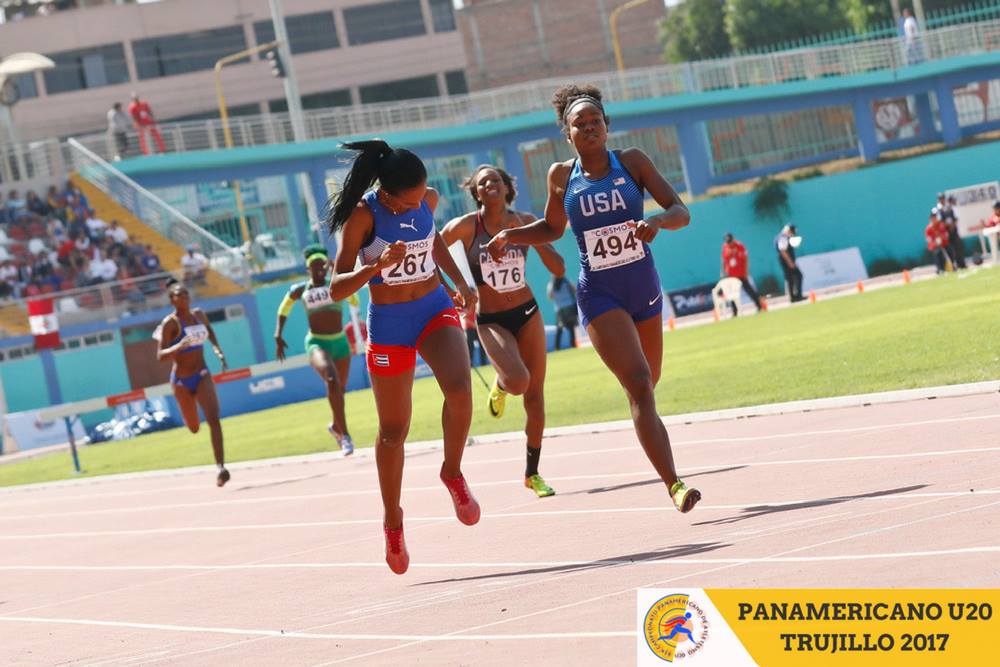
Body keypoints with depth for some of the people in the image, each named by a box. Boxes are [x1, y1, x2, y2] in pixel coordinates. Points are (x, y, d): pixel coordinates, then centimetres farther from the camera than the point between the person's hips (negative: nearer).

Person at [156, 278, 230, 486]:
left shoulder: (198, 314, 1)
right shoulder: (170, 323, -15)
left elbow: (209, 331, 25)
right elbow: (160, 356, -19)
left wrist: (217, 349, 10)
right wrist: (179, 346, -36)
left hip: (202, 375, 3)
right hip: (182, 380, -3)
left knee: (213, 419, -17)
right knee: (194, 428, 10)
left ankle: (221, 467, -20)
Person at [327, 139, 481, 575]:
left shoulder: (428, 200, -5)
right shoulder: (364, 215, -18)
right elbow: (337, 289, -18)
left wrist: (460, 282, 15)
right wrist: (377, 266, -35)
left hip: (436, 309, 3)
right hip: (389, 323, -3)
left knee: (459, 388, -27)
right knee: (393, 430, 5)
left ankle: (452, 473, -3)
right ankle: (393, 520, 24)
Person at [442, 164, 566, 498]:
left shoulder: (524, 221, -4)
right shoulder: (466, 226, -12)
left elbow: (558, 268, -6)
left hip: (527, 314, 3)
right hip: (491, 320, -3)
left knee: (534, 396, 5)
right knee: (518, 381, -27)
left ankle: (532, 473, 20)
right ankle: (500, 385, 12)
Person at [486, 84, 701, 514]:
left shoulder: (632, 162, -4)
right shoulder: (561, 176, -2)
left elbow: (681, 212, -9)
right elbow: (552, 229, 16)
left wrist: (658, 221, -30)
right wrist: (509, 236, 1)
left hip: (644, 287, 2)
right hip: (599, 294, -2)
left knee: (647, 383, 18)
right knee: (638, 383, -19)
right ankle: (674, 486, -23)